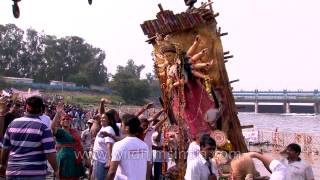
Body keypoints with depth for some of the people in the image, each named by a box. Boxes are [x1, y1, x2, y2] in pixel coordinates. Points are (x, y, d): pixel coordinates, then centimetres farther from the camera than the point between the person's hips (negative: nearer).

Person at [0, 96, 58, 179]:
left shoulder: (13, 124, 5)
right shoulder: (43, 127, -9)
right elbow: (50, 152, -14)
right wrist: (56, 170, -2)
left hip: (13, 172, 4)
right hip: (35, 173, -4)